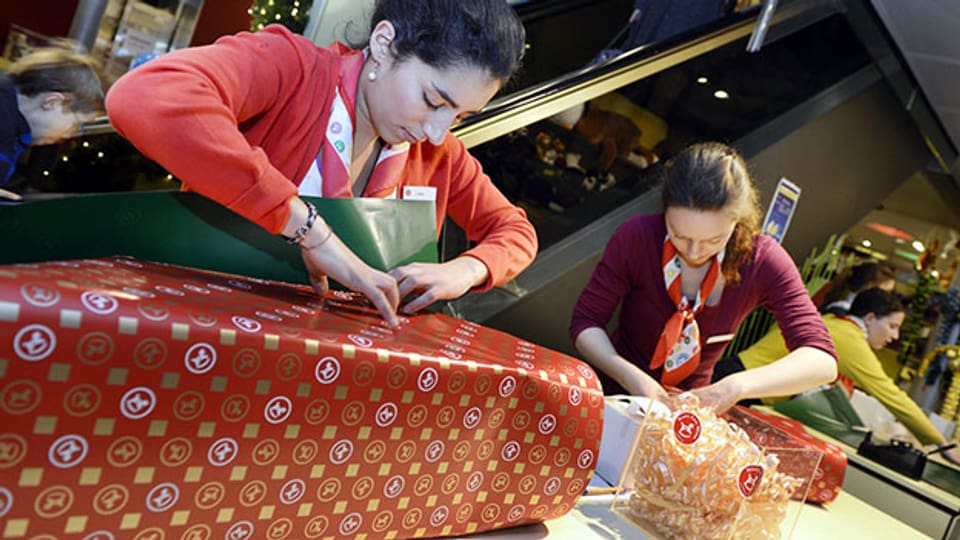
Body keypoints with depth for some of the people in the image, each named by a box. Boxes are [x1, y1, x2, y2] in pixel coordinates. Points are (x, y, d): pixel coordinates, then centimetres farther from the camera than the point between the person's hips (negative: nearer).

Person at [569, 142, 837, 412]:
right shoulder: (637, 237, -18)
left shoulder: (762, 260, -15)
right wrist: (632, 377, -28)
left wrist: (737, 387, -34)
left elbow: (822, 360, -19)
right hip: (618, 397, -2)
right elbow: (585, 321, -12)